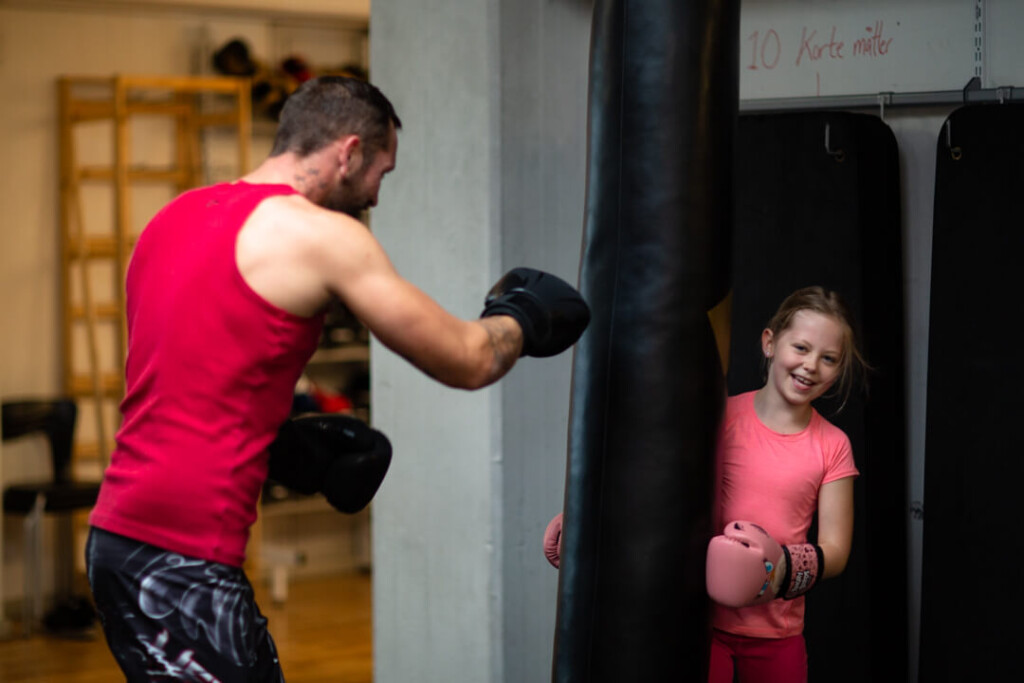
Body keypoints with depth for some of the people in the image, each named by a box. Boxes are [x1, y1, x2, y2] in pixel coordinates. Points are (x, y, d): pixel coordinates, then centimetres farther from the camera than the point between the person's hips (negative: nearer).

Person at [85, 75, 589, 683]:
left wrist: (288, 442, 15)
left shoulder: (176, 217, 15)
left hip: (123, 531, 9)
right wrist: (521, 315, 18)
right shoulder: (321, 234, -10)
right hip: (182, 558, -9)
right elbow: (469, 363, -3)